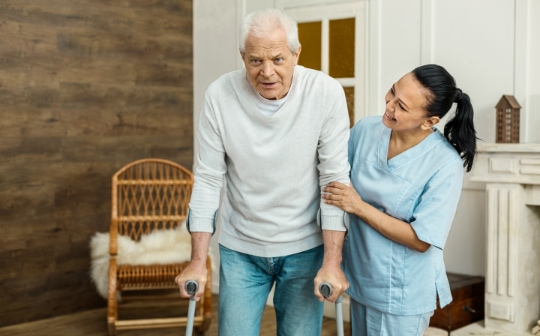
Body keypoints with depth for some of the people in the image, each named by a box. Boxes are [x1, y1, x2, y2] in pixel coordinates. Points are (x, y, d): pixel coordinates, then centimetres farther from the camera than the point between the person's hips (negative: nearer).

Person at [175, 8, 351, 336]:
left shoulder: (326, 93, -15)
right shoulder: (220, 94, -12)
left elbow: (335, 178, -12)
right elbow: (208, 179, -6)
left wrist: (332, 262, -14)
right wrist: (198, 260, -5)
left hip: (306, 248, 0)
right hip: (239, 248, 1)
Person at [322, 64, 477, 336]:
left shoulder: (445, 165, -22)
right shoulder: (365, 129, -8)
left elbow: (421, 240, -21)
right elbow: (335, 181, 5)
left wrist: (359, 207, -23)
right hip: (360, 280, 5)